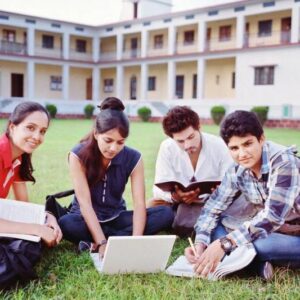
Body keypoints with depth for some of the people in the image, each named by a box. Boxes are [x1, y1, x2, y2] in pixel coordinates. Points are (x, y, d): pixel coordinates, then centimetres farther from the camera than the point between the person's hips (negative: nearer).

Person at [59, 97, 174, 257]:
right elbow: (84, 202, -25)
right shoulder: (78, 156, -18)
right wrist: (102, 243, -36)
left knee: (166, 214, -21)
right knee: (65, 224, -37)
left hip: (116, 217, 3)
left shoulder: (133, 158, -12)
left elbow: (139, 203, -19)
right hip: (87, 219, -3)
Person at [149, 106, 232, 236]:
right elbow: (159, 187, -16)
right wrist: (174, 196, -39)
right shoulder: (167, 147, -12)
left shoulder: (218, 145, -14)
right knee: (151, 206, -25)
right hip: (180, 203, 2)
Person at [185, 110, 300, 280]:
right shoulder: (236, 171, -5)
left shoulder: (283, 162, -24)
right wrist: (200, 243, -22)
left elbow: (273, 216, -32)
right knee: (214, 227, -6)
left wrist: (224, 243, -37)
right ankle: (259, 262, -21)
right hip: (272, 231, 7)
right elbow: (212, 209, -3)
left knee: (257, 243, -36)